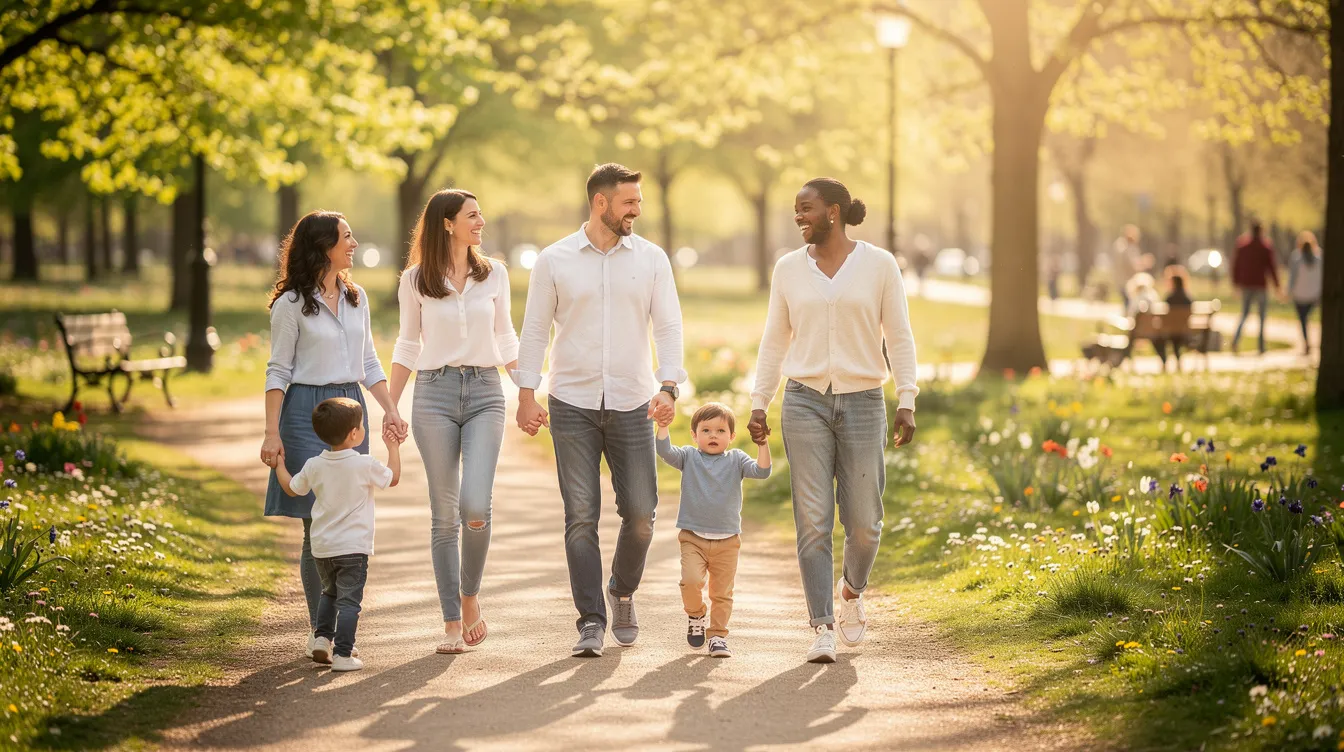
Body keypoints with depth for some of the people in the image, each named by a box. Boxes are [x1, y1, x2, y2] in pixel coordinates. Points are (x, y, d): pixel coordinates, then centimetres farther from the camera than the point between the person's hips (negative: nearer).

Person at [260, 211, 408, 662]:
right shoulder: (292, 304, -4)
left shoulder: (356, 298, 13)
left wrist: (391, 411, 7)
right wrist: (272, 433, -11)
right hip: (307, 410, -5)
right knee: (318, 523, -8)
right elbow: (278, 371, -4)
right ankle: (320, 629, -1)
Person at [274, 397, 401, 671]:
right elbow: (393, 478, 5)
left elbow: (291, 488, 15)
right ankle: (342, 655, -9)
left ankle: (323, 637, 19)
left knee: (330, 592, 27)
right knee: (349, 600, -3)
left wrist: (279, 464, 31)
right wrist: (393, 447, 18)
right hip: (353, 546, -5)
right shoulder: (365, 465, -13)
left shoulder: (314, 466, -1)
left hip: (321, 548, 5)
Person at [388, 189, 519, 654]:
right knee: (445, 514, 0)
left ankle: (470, 596, 10)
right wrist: (390, 408, 6)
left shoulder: (494, 274, 7)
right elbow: (407, 346, 10)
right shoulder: (415, 280, 2)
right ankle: (452, 623, 7)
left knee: (476, 508, -15)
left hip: (485, 393, 1)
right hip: (434, 393, -1)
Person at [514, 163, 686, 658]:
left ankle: (623, 594, 26)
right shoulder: (555, 261, 2)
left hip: (633, 405, 1)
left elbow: (668, 326, 1)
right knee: (581, 516, -4)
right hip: (572, 406, -1)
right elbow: (535, 330, 4)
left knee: (640, 512, -1)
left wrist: (668, 387, -13)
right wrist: (526, 395, -3)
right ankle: (591, 621, 1)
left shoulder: (651, 259, 5)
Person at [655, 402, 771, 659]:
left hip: (727, 541, 1)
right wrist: (663, 425, -23)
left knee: (722, 592, 4)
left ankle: (718, 635, 19)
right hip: (693, 538, -1)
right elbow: (665, 451, -12)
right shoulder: (689, 457, 4)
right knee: (691, 581, -20)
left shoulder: (736, 459, 5)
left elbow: (761, 471, -9)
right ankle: (696, 615, 9)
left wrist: (762, 444, -20)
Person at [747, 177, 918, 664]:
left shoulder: (879, 265, 1)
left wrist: (907, 402, -6)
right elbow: (775, 341, 12)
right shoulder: (788, 269, 7)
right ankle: (823, 629, -2)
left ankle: (852, 588, 31)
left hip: (862, 403, -1)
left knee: (863, 522, 0)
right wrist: (758, 404, 6)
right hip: (806, 402, 1)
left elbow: (899, 338, 2)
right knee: (813, 520, -6)